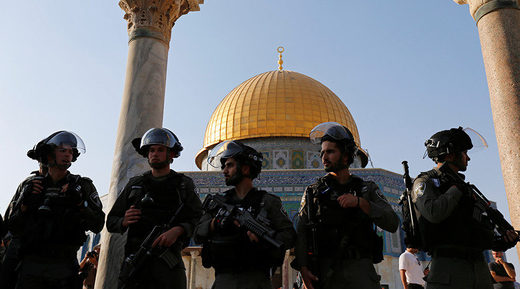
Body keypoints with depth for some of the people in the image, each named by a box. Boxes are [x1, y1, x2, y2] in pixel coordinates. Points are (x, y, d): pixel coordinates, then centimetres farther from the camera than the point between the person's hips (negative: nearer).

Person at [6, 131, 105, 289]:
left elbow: (98, 225, -4)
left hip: (65, 266, -1)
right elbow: (13, 228, 9)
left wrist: (80, 203, -16)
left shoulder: (83, 185, 3)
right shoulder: (30, 185, 9)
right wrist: (25, 204, -7)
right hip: (32, 263, 1)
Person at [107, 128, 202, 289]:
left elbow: (199, 220, 1)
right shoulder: (134, 185, 19)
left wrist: (177, 230, -17)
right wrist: (124, 222, -1)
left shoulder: (183, 185, 11)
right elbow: (111, 222, 21)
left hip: (167, 263, -2)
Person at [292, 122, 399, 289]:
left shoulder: (368, 190, 11)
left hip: (360, 270, 1)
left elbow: (392, 224, 0)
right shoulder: (313, 192, 10)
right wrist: (303, 269, -7)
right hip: (325, 273, 0)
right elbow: (301, 233, 6)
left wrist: (360, 202, -13)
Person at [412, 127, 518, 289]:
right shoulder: (425, 182, 0)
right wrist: (456, 189, -5)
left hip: (480, 269, 7)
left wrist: (502, 242, 6)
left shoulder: (465, 188, 23)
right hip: (448, 269, -7)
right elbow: (434, 213, -21)